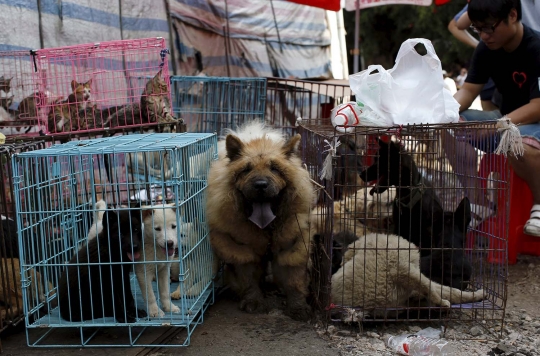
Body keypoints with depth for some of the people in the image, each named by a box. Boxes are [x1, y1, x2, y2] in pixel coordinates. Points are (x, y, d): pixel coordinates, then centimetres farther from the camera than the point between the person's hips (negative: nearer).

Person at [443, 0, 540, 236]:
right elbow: (468, 90, -3)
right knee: (449, 127, -14)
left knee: (520, 144, -42)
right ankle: (477, 204, -4)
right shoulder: (486, 50, -1)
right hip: (507, 118, 7)